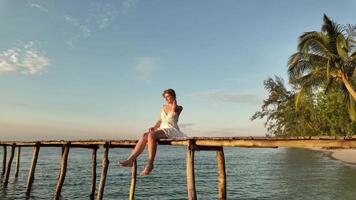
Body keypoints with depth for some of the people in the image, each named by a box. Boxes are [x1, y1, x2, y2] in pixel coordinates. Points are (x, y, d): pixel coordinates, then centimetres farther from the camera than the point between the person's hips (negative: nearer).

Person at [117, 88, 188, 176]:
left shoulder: (179, 107, 9)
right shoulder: (163, 107, 23)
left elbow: (173, 110, -14)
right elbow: (159, 121, 19)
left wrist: (174, 102, 6)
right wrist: (154, 127, -2)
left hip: (171, 130, -6)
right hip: (161, 129, 6)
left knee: (151, 135, -33)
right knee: (144, 135, -23)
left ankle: (150, 164, -33)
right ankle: (130, 159, -29)